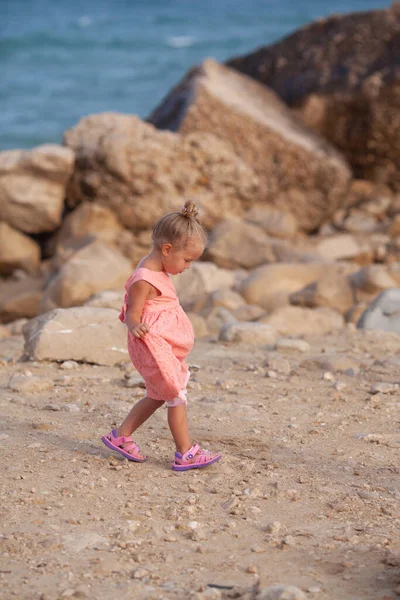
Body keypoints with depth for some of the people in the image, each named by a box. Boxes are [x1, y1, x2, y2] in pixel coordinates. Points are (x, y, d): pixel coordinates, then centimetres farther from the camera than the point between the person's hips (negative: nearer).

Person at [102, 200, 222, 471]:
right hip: (154, 347, -10)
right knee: (177, 397, -4)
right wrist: (135, 327, -44)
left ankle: (120, 436, 26)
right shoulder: (144, 280, -23)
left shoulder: (159, 271, 8)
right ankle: (186, 454, 2)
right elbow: (132, 315, -23)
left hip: (166, 347, 10)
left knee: (158, 396, 19)